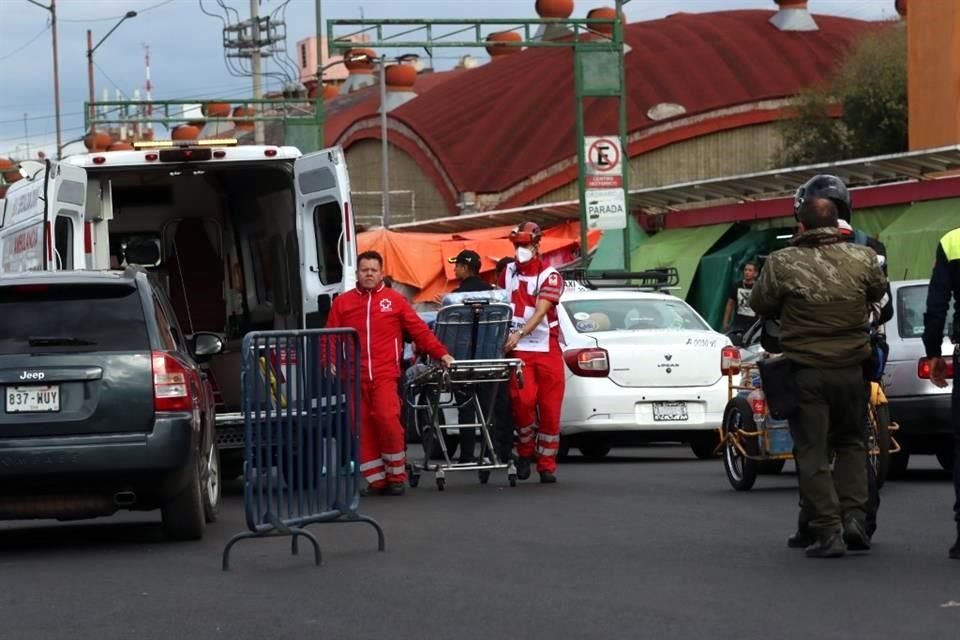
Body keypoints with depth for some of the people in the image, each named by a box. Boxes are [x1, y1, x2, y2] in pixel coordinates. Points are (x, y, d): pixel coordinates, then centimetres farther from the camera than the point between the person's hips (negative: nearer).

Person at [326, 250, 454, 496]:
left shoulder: (395, 300, 8)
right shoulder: (342, 303, 12)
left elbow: (419, 329, 8)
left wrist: (441, 354, 3)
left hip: (385, 375, -2)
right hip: (354, 377, 2)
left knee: (387, 419, -16)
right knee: (362, 428, 0)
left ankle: (396, 477, -2)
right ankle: (376, 480, 9)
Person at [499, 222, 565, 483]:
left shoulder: (550, 276, -3)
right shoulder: (508, 272, 11)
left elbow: (541, 311, -16)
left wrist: (519, 334, -29)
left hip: (547, 349, -1)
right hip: (518, 351, 2)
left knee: (550, 408, 0)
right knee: (523, 399, -18)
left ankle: (547, 465, 10)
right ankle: (525, 451, 4)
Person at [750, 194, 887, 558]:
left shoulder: (782, 263, -11)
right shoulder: (862, 259, -4)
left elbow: (760, 305, 1)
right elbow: (879, 292, 14)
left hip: (805, 371, -3)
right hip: (851, 370, 3)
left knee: (812, 454, 3)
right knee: (851, 444, 20)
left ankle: (828, 532, -4)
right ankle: (854, 516, 5)